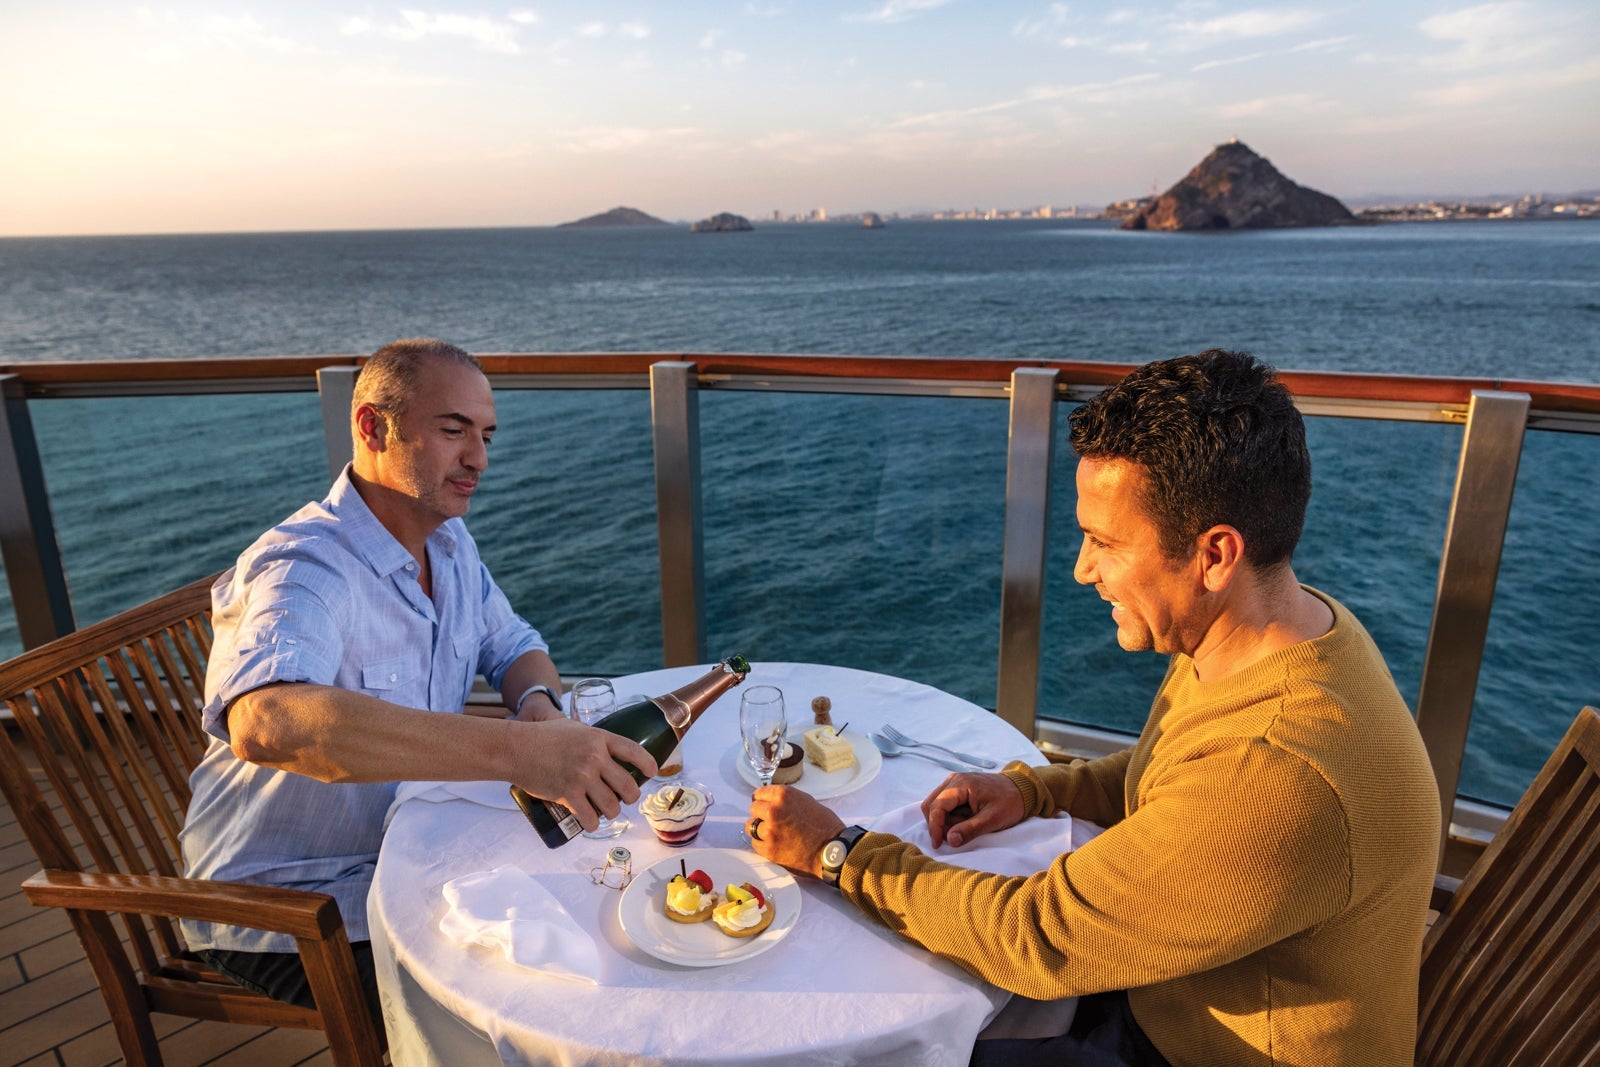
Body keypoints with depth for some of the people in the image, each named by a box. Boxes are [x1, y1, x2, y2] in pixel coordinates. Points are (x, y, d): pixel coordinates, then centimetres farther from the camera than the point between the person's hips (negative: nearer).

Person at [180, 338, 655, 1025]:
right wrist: (517, 750, -56)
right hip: (284, 907, -7)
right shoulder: (305, 569, -29)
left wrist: (538, 702, -16)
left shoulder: (448, 542, -1)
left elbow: (514, 646, 9)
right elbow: (265, 722, -49)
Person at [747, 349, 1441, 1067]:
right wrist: (1031, 788, -6)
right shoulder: (1291, 625, -8)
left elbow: (1040, 938, -30)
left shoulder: (1284, 778, -39)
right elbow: (1164, 771, 10)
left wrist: (836, 853, -20)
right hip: (1160, 995, 7)